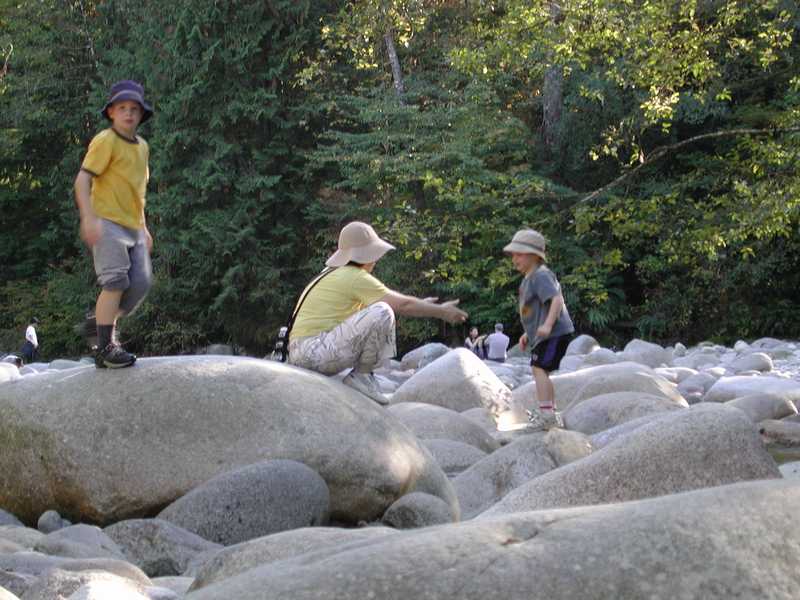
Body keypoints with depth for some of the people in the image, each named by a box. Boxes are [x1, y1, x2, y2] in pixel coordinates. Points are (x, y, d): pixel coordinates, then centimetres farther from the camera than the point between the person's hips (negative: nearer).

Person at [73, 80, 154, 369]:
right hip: (108, 223, -8)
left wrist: (144, 227, 26)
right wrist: (89, 218, -25)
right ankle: (105, 349, -10)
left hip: (132, 226, 8)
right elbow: (82, 179, -14)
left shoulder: (142, 146, 17)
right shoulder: (106, 141, -7)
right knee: (116, 282, -15)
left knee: (141, 282, -2)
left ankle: (99, 322, 16)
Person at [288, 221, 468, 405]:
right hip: (315, 352, -10)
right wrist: (441, 311, 3)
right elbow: (402, 305, -9)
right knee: (382, 313, -19)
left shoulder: (332, 274, 20)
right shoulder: (356, 277, -9)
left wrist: (420, 304, 31)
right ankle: (360, 376, -9)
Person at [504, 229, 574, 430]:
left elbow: (557, 300, -28)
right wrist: (528, 334, 28)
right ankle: (550, 411, 32)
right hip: (543, 335, 11)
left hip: (554, 332, -11)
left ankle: (547, 413, -23)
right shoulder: (529, 278, 18)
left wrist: (547, 325, -39)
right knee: (541, 371, 20)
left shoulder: (540, 276, -15)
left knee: (539, 369, -18)